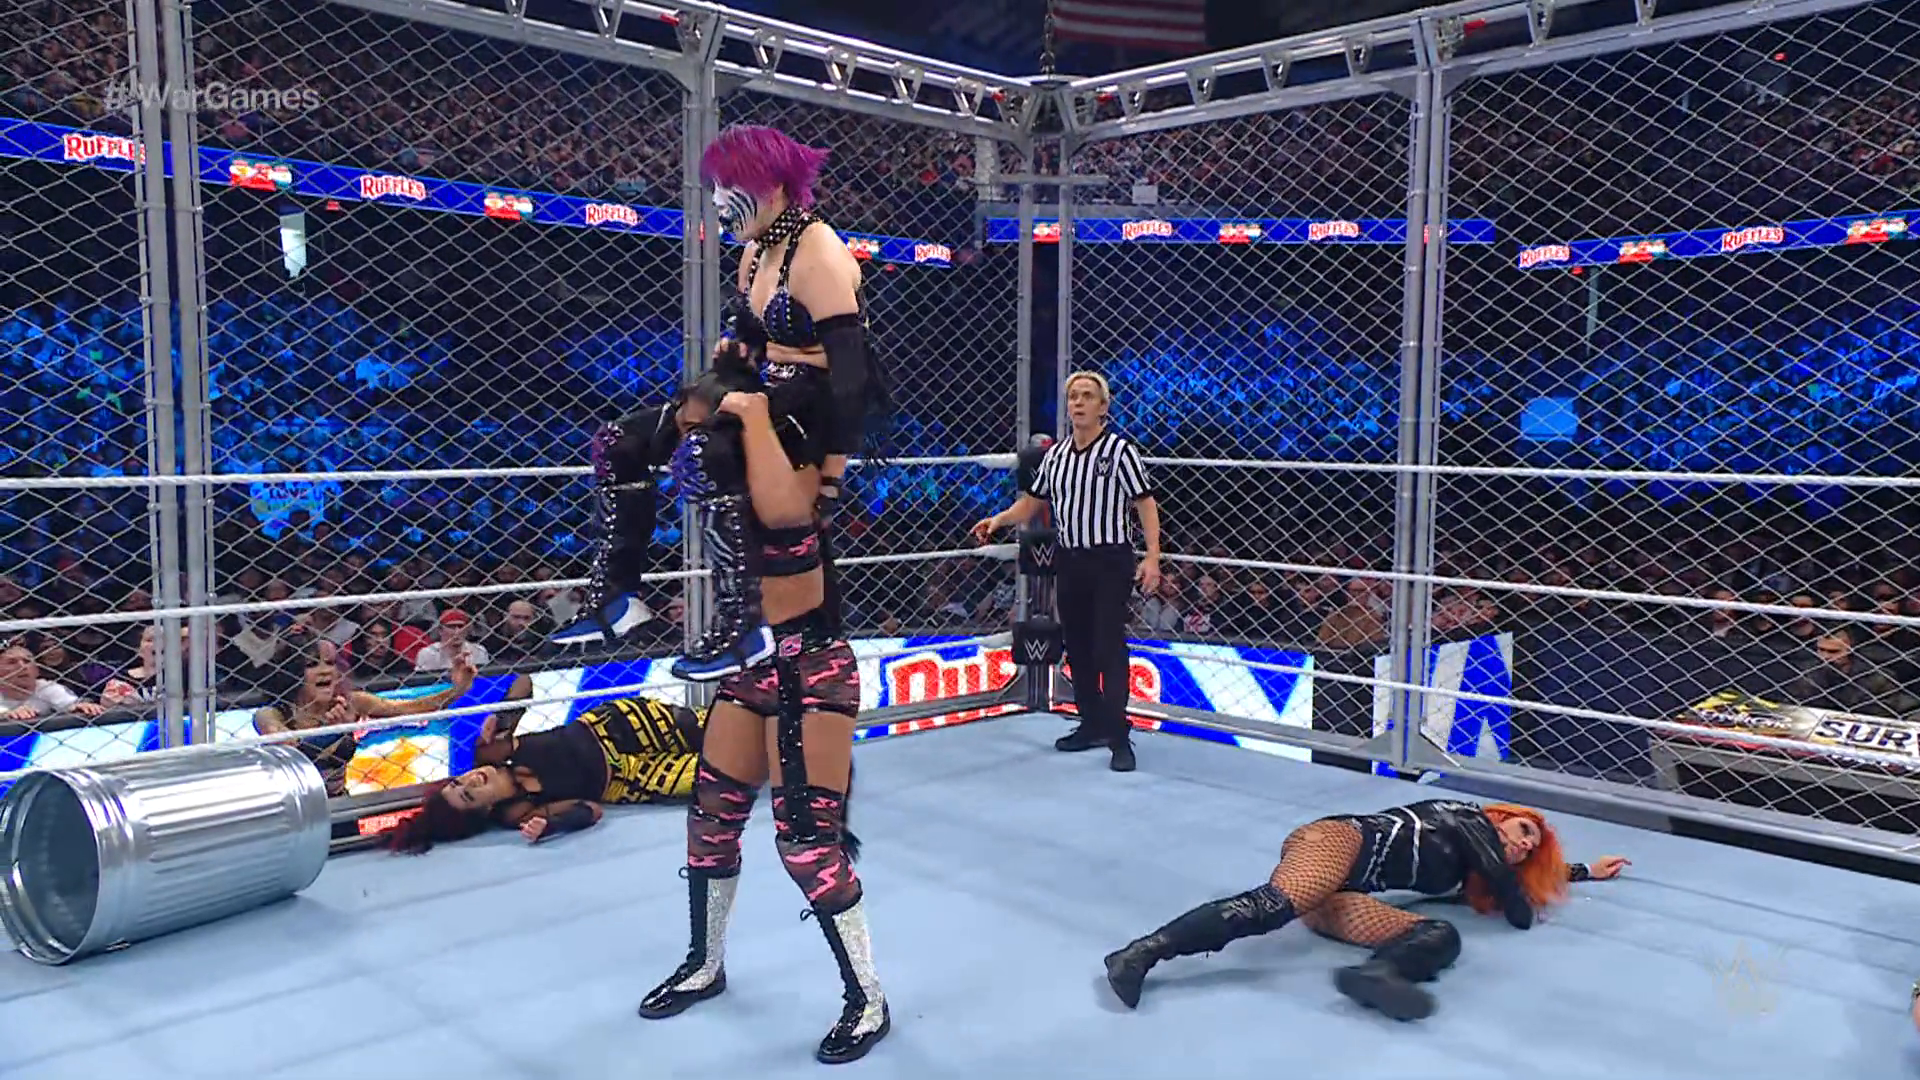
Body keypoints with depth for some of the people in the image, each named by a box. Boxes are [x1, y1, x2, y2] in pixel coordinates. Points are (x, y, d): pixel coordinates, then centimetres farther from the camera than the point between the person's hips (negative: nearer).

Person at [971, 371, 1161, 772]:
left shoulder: (1119, 449, -7)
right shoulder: (1055, 453, 10)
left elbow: (1145, 503, -10)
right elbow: (1032, 501, 19)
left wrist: (1152, 558, -18)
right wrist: (999, 520, 2)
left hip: (1110, 562, -6)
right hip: (1069, 562, 6)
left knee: (1109, 647, -9)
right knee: (1077, 647, 11)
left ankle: (1119, 737, -5)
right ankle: (1093, 725, 23)